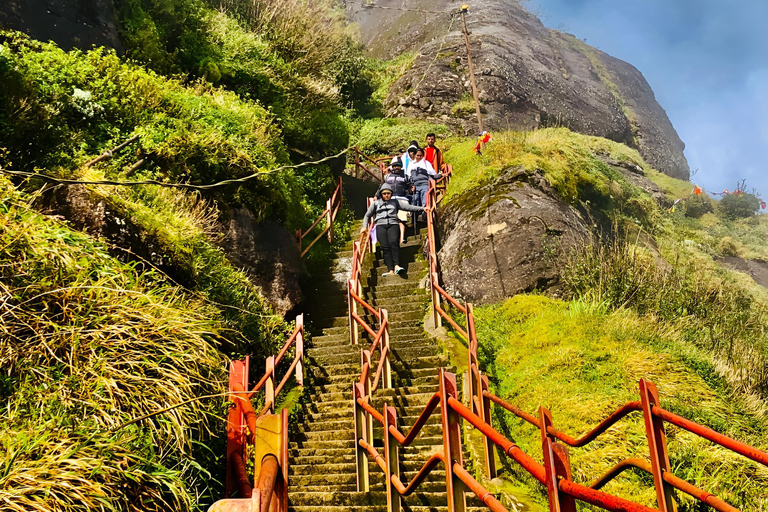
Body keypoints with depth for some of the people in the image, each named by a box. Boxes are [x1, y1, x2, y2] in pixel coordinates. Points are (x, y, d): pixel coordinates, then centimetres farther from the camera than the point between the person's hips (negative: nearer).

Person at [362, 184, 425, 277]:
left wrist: (422, 208, 11)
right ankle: (390, 270, -33)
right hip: (381, 225, 0)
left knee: (394, 242, -29)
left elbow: (408, 207, 20)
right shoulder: (376, 203, 25)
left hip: (393, 224, 0)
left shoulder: (395, 202, 26)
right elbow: (367, 215, 29)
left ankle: (396, 266, -40)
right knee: (385, 246, -22)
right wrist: (365, 226, 14)